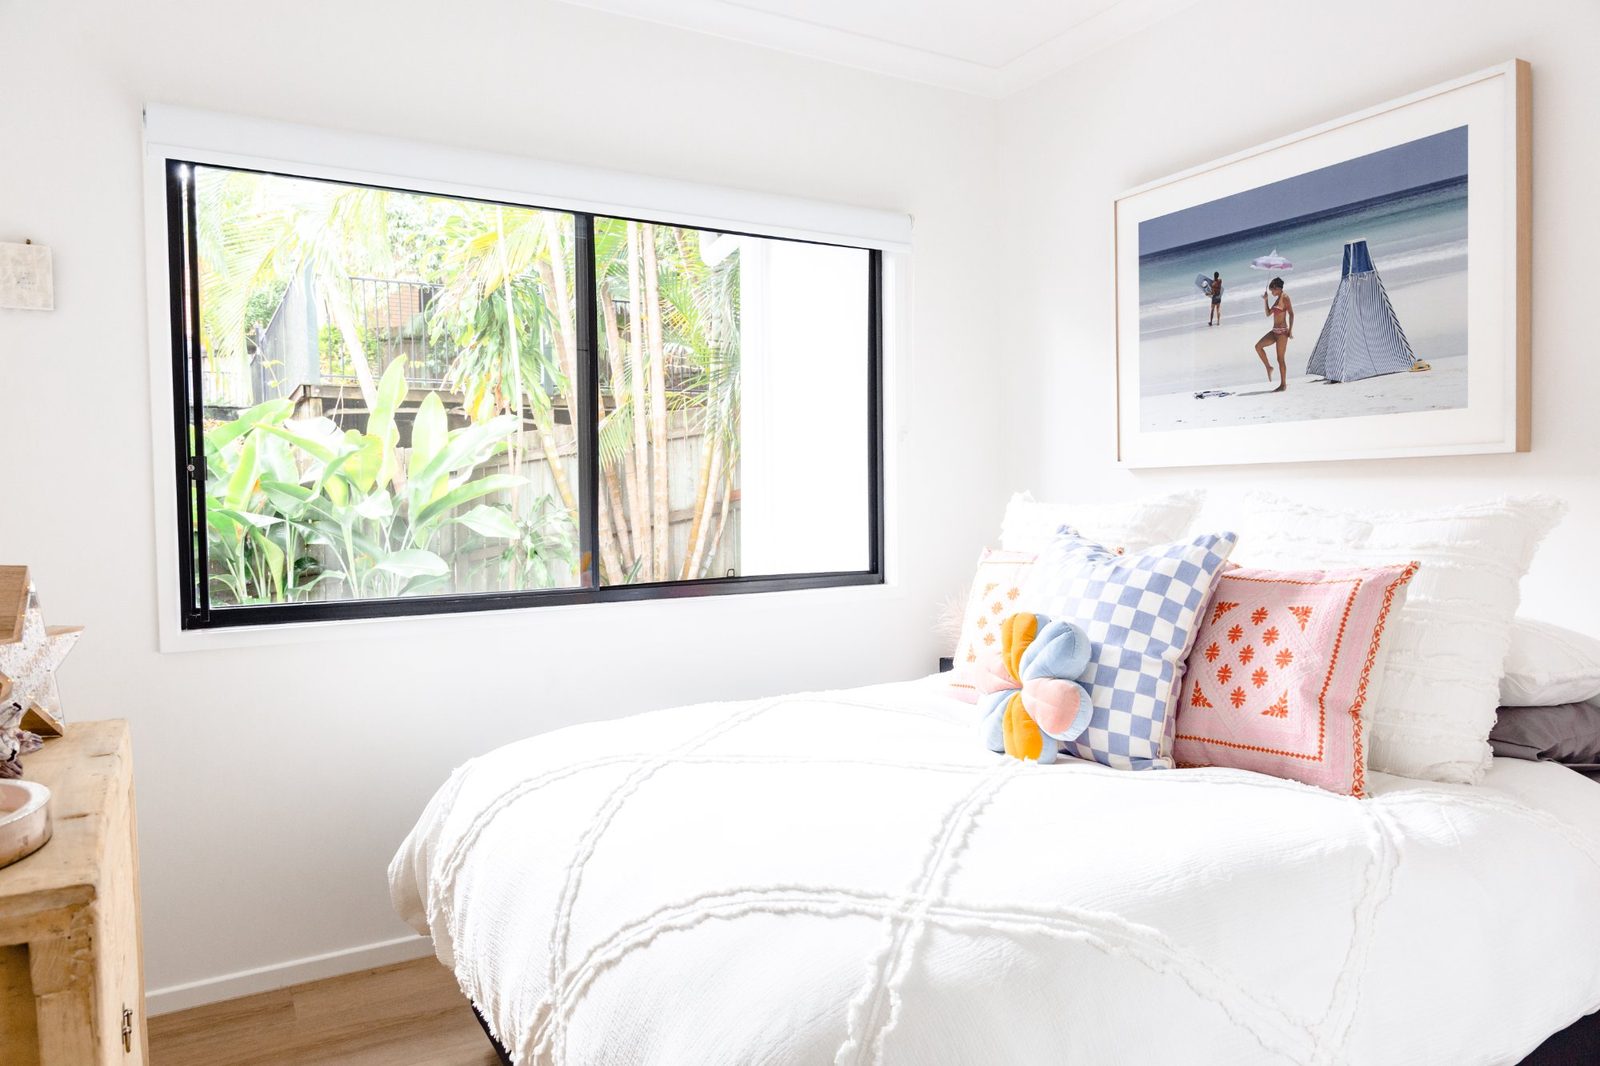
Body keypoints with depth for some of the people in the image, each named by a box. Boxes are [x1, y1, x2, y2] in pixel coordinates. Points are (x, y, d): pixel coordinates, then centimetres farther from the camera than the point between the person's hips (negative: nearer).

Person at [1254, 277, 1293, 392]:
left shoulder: (1285, 297, -9)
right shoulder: (1277, 299, 18)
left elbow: (1291, 314, -14)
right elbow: (1268, 313, 22)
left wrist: (1290, 330, -20)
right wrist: (1265, 300, 12)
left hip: (1282, 331, -9)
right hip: (1275, 331, 9)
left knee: (1280, 358, -6)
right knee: (1258, 346, -4)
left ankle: (1283, 384, -1)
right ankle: (1268, 367, 5)